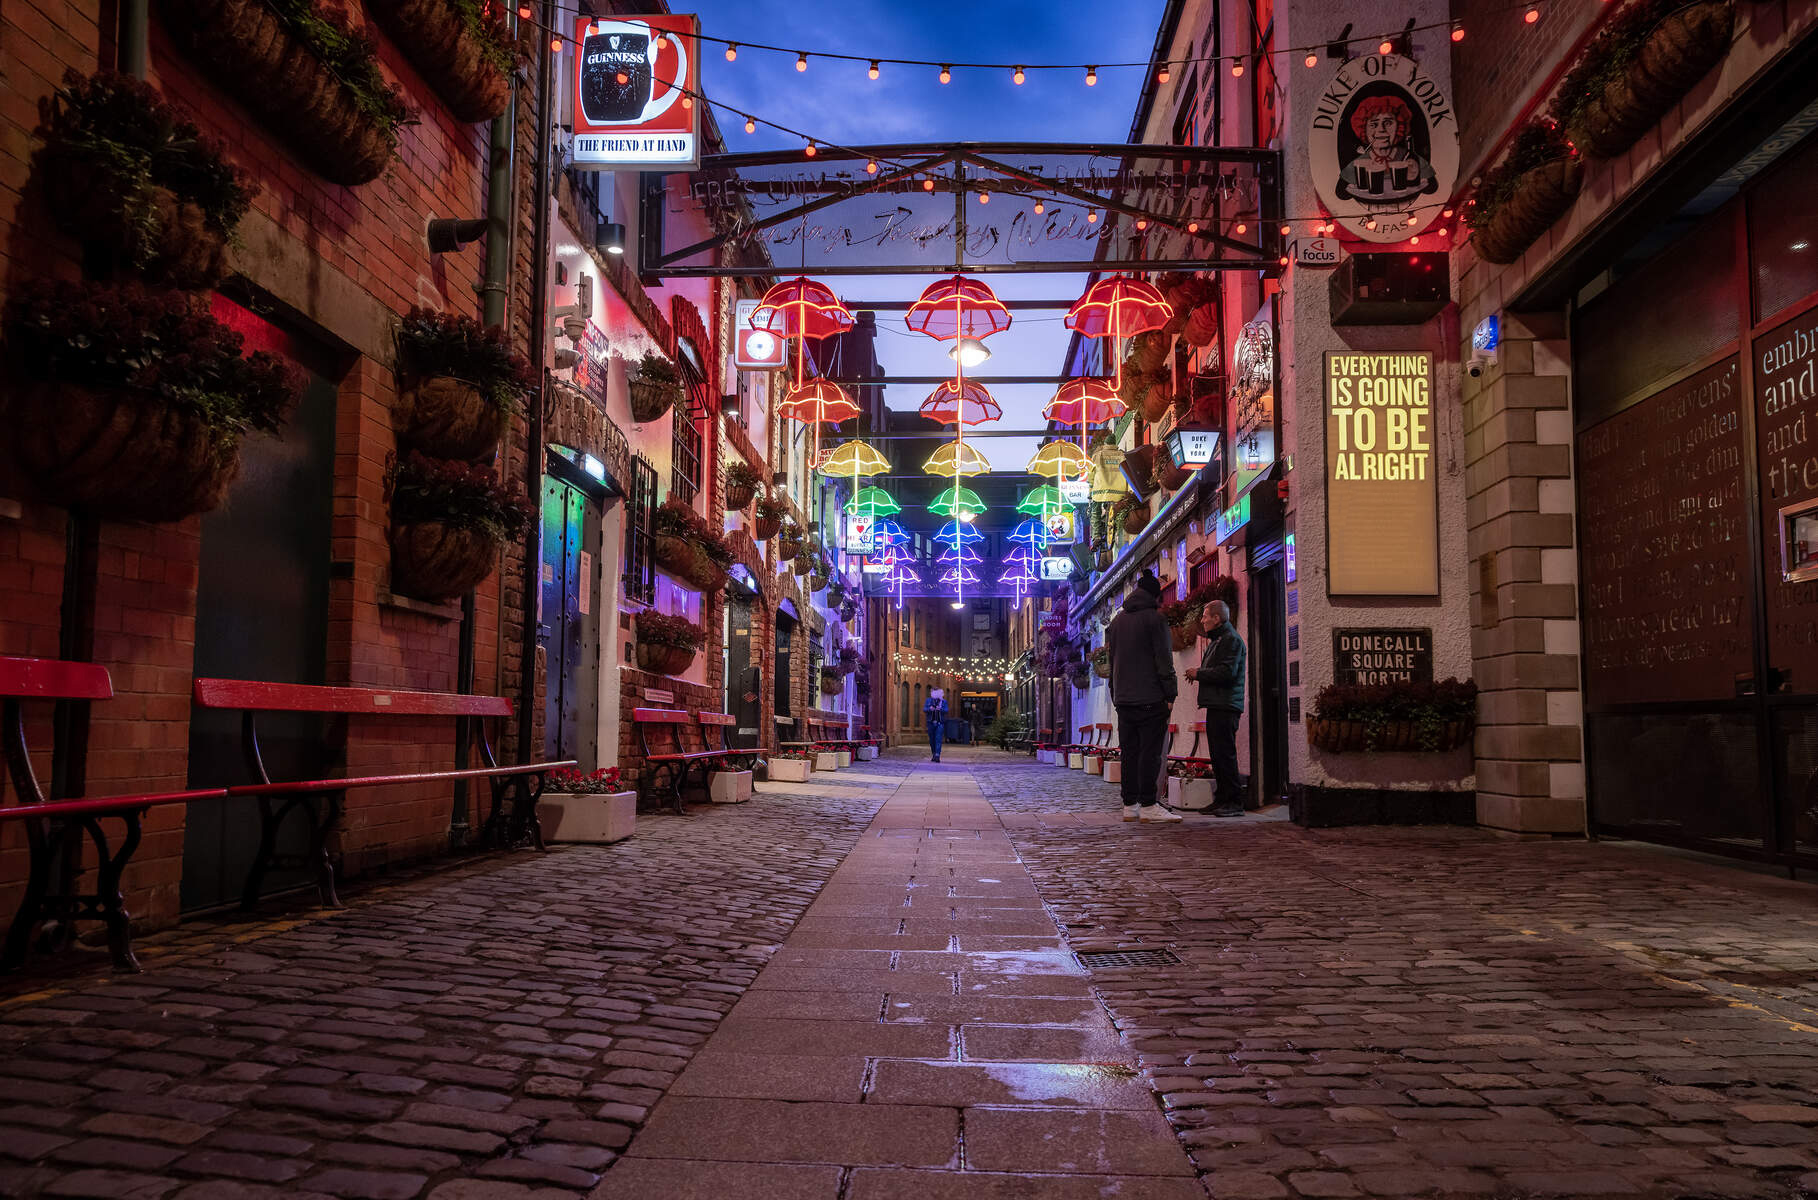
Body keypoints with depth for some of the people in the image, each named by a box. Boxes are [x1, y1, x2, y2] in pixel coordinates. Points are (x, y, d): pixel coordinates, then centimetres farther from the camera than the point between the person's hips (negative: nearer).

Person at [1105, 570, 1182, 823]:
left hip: (1123, 697, 6)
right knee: (1150, 751, -5)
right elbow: (1164, 660, -10)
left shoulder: (1116, 620, 15)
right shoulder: (1155, 618, -6)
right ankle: (1148, 805, -6)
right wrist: (1171, 693, -7)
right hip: (1150, 698, -6)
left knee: (1130, 751, 8)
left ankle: (1130, 805, 9)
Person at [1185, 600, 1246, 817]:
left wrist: (1199, 674, -11)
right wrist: (1198, 673, 9)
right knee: (1217, 754, 11)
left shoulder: (1231, 640, -10)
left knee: (1225, 754, -10)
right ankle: (1222, 798, 16)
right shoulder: (1217, 640, 22)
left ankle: (1234, 802, -8)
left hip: (1225, 707, -10)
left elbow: (1227, 672, -20)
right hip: (1216, 706, 10)